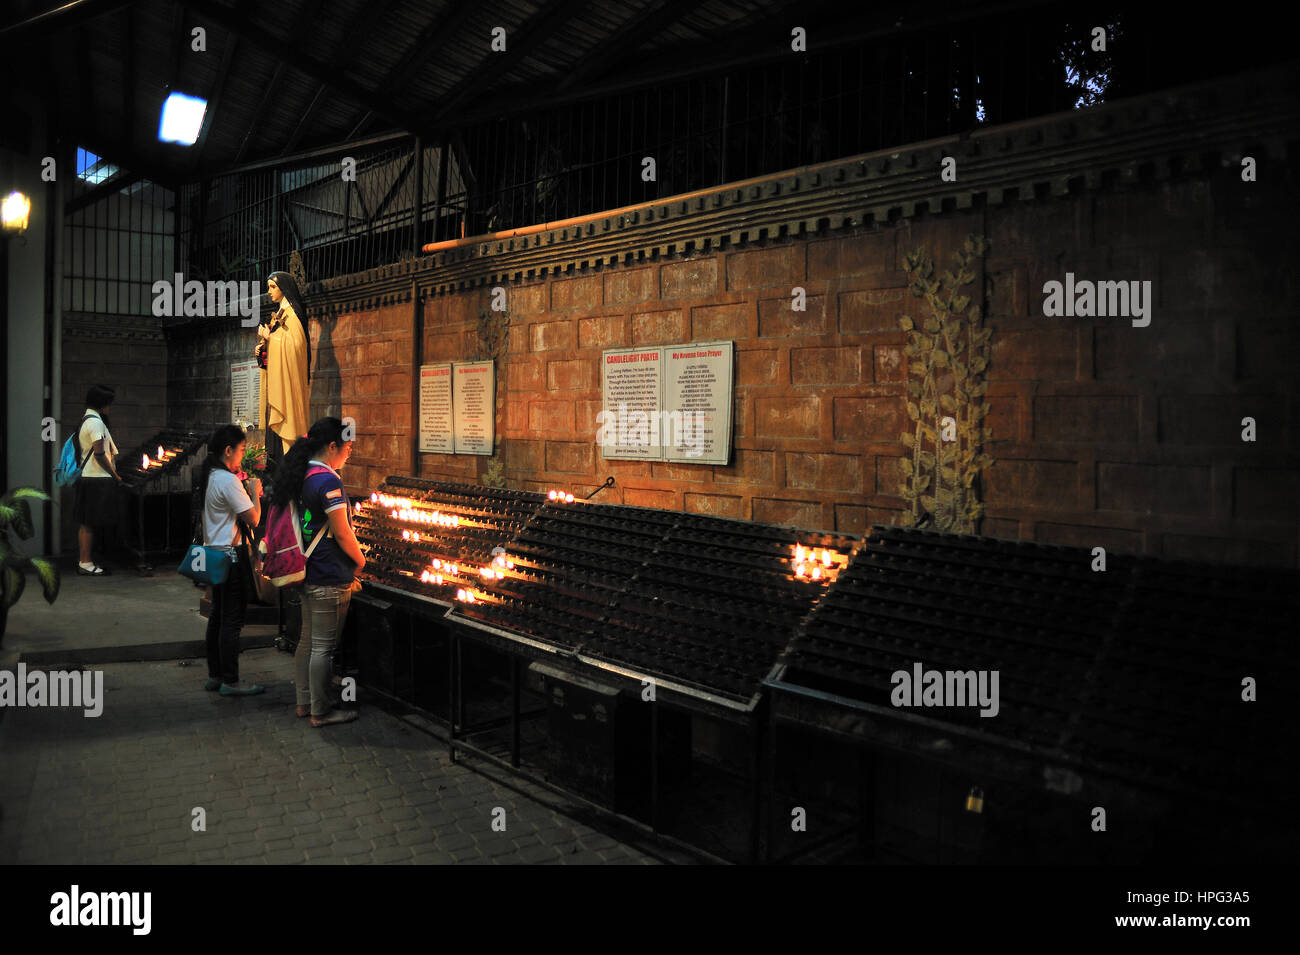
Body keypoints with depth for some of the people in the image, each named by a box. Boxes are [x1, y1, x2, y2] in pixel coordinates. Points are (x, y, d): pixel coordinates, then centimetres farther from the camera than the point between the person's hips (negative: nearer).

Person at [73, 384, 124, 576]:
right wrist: (115, 475, -11)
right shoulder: (95, 422, -13)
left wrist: (112, 472, 18)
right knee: (89, 523, -6)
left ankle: (84, 561, 17)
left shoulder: (86, 420, 18)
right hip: (96, 480, -10)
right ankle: (86, 563, -2)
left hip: (85, 478, 10)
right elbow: (99, 454, -18)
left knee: (85, 523, 12)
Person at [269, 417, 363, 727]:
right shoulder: (327, 480, -19)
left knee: (308, 640, 18)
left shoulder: (301, 477, 10)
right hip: (329, 579, -10)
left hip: (307, 573, 10)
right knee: (324, 646, 0)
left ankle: (305, 702, 30)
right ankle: (321, 711, 10)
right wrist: (360, 561, -1)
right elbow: (342, 533, -20)